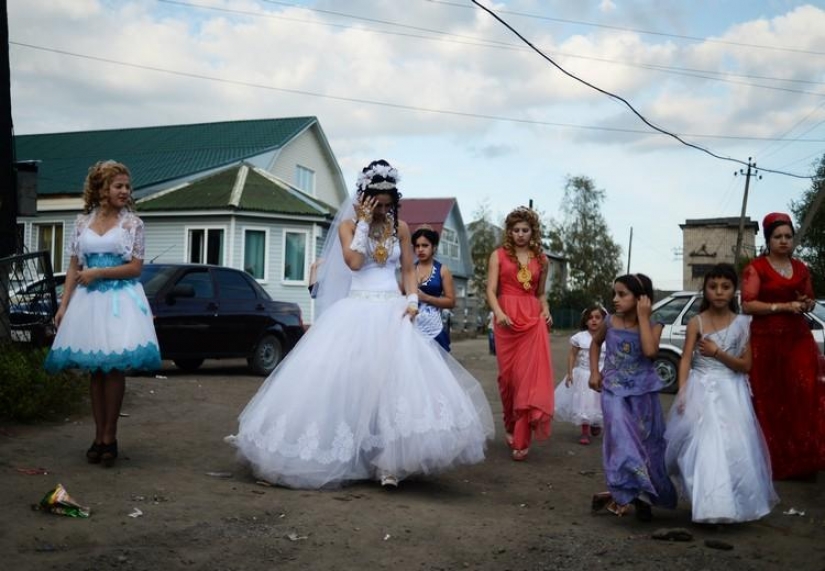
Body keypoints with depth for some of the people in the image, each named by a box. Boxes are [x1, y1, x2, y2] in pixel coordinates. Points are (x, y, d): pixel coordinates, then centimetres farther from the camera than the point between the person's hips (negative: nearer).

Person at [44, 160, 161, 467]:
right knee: (96, 369, 5)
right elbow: (74, 267, 9)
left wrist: (97, 273, -11)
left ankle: (109, 437, 1)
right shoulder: (83, 221, 9)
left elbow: (135, 268, -3)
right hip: (88, 299, 3)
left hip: (120, 298, -3)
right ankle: (99, 436, 11)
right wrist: (64, 304, 3)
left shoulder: (132, 223, 1)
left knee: (114, 367, -6)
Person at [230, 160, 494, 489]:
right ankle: (340, 458, 12)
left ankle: (389, 462, -9)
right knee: (348, 380, -2)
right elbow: (353, 262, -15)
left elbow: (408, 270, 11)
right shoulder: (347, 225, 1)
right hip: (357, 312, -1)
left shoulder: (400, 228, 9)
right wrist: (364, 223, -12)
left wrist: (413, 301, -5)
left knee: (395, 380, -10)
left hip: (392, 312, 2)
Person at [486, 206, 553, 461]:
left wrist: (546, 311, 1)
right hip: (507, 319, -1)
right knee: (509, 375, 4)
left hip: (533, 318, 1)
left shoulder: (541, 260, 13)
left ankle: (522, 439, -5)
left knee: (531, 375, -8)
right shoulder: (499, 255, 5)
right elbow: (491, 290, -3)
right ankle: (510, 425, 27)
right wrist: (499, 313, -20)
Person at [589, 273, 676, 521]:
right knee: (622, 439, -17)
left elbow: (650, 351, -26)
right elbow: (595, 343, 19)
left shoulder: (653, 326, -6)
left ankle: (644, 493, 26)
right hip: (615, 391, 0)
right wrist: (594, 371, 8)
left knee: (647, 442, 9)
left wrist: (643, 317, -21)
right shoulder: (610, 322, -1)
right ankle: (623, 493, -13)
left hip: (643, 392, 0)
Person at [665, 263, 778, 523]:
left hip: (731, 392, 1)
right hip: (701, 391, -1)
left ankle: (733, 503, 14)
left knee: (734, 447, -1)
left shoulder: (742, 324, 2)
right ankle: (709, 504, 2)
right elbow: (686, 359, -8)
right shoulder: (696, 322, -1)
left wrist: (717, 352, -12)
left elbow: (746, 365, 1)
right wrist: (682, 393, -20)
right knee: (704, 446, -8)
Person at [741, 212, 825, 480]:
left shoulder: (800, 268, 14)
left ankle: (803, 460, 0)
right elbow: (748, 305, -11)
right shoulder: (755, 268, -3)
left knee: (803, 397, -7)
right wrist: (784, 306, -16)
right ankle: (775, 461, 4)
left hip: (798, 339, 5)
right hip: (766, 341, -4)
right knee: (770, 402, -3)